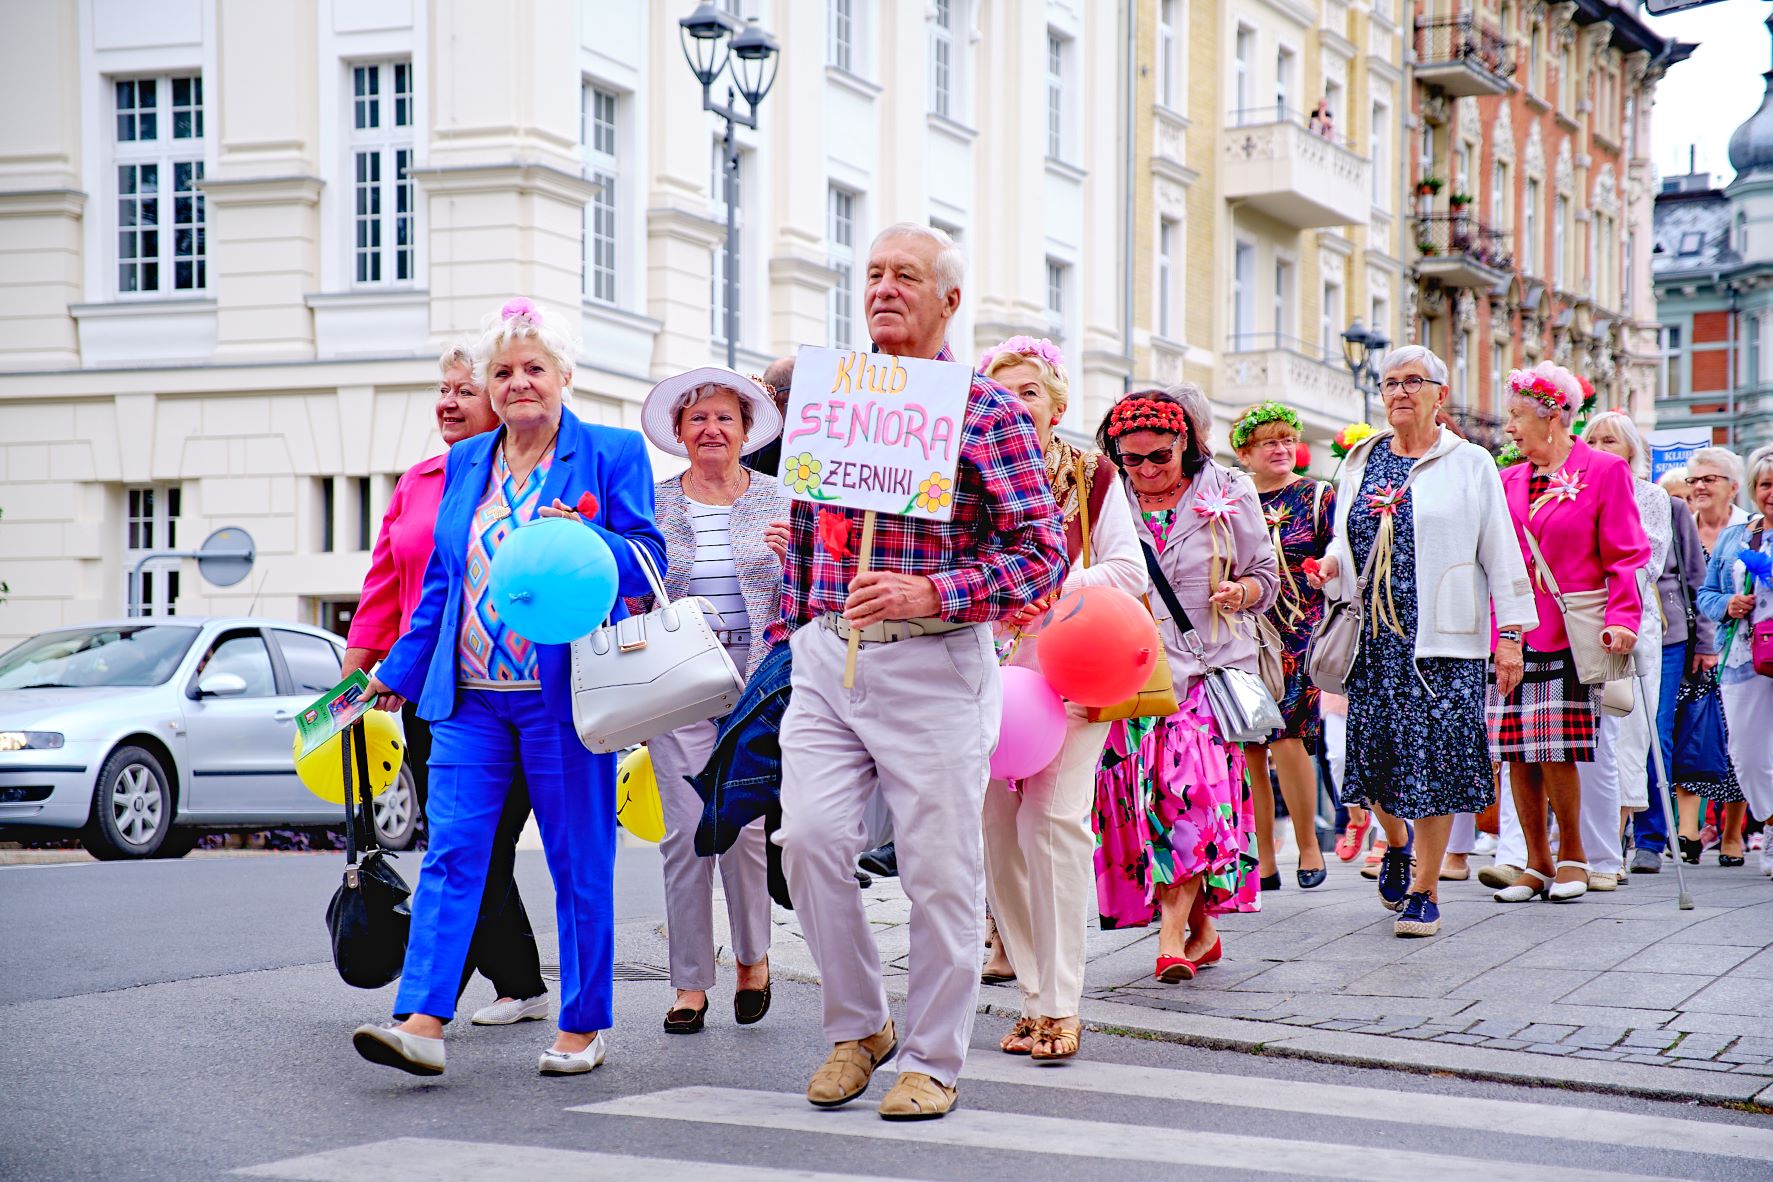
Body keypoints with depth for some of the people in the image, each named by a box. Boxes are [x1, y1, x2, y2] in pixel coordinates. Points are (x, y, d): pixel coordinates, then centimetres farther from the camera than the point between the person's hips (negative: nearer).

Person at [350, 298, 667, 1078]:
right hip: (469, 697, 4)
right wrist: (399, 670, 22)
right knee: (451, 852, -6)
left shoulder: (613, 454, 2)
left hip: (563, 693, -4)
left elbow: (648, 564, -3)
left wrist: (587, 539, -21)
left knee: (580, 863, 3)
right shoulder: (465, 464, 15)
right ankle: (422, 1023, -11)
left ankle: (583, 1027, 14)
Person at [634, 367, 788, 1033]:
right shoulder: (653, 503, 7)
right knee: (686, 831, -4)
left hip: (758, 678, 0)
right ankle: (690, 984, 5)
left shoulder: (776, 500, 7)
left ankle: (754, 957, 17)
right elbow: (632, 598, 10)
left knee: (745, 825, -6)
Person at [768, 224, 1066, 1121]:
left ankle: (932, 1060, 14)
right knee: (810, 838, -6)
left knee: (939, 864, 0)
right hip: (825, 655, 4)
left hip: (933, 662, -4)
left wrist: (931, 593, -19)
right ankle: (856, 1027, 15)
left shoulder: (986, 409, -3)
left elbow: (1042, 549, -8)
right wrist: (786, 634, 17)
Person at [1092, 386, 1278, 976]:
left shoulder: (1227, 494, 4)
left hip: (1211, 662, -2)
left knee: (1197, 785, -18)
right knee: (1148, 796, -4)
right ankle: (1202, 932, 8)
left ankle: (1173, 931, -16)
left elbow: (1265, 575, 10)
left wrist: (1242, 591, -11)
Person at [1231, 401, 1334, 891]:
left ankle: (1308, 846, 4)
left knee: (1286, 739, -14)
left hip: (1297, 636, -3)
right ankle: (1262, 861, 7)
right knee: (1247, 749, 0)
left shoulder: (1317, 497, 6)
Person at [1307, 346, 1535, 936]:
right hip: (1373, 633, 4)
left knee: (1435, 754, -5)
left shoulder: (1469, 463, 1)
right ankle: (1397, 838, 32)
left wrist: (1510, 633, -6)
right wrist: (1332, 564, -1)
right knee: (1374, 748, 1)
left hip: (1443, 636, -4)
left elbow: (1500, 552, 0)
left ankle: (1425, 889, 5)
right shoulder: (1360, 461, 14)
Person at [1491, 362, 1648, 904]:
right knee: (1518, 754, 2)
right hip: (1511, 635, 5)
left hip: (1571, 635, -5)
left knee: (1557, 749, -8)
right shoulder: (1508, 481, 14)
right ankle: (1536, 862, 10)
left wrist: (1622, 618, -15)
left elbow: (1625, 555, -4)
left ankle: (1573, 853, 9)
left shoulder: (1603, 471, 1)